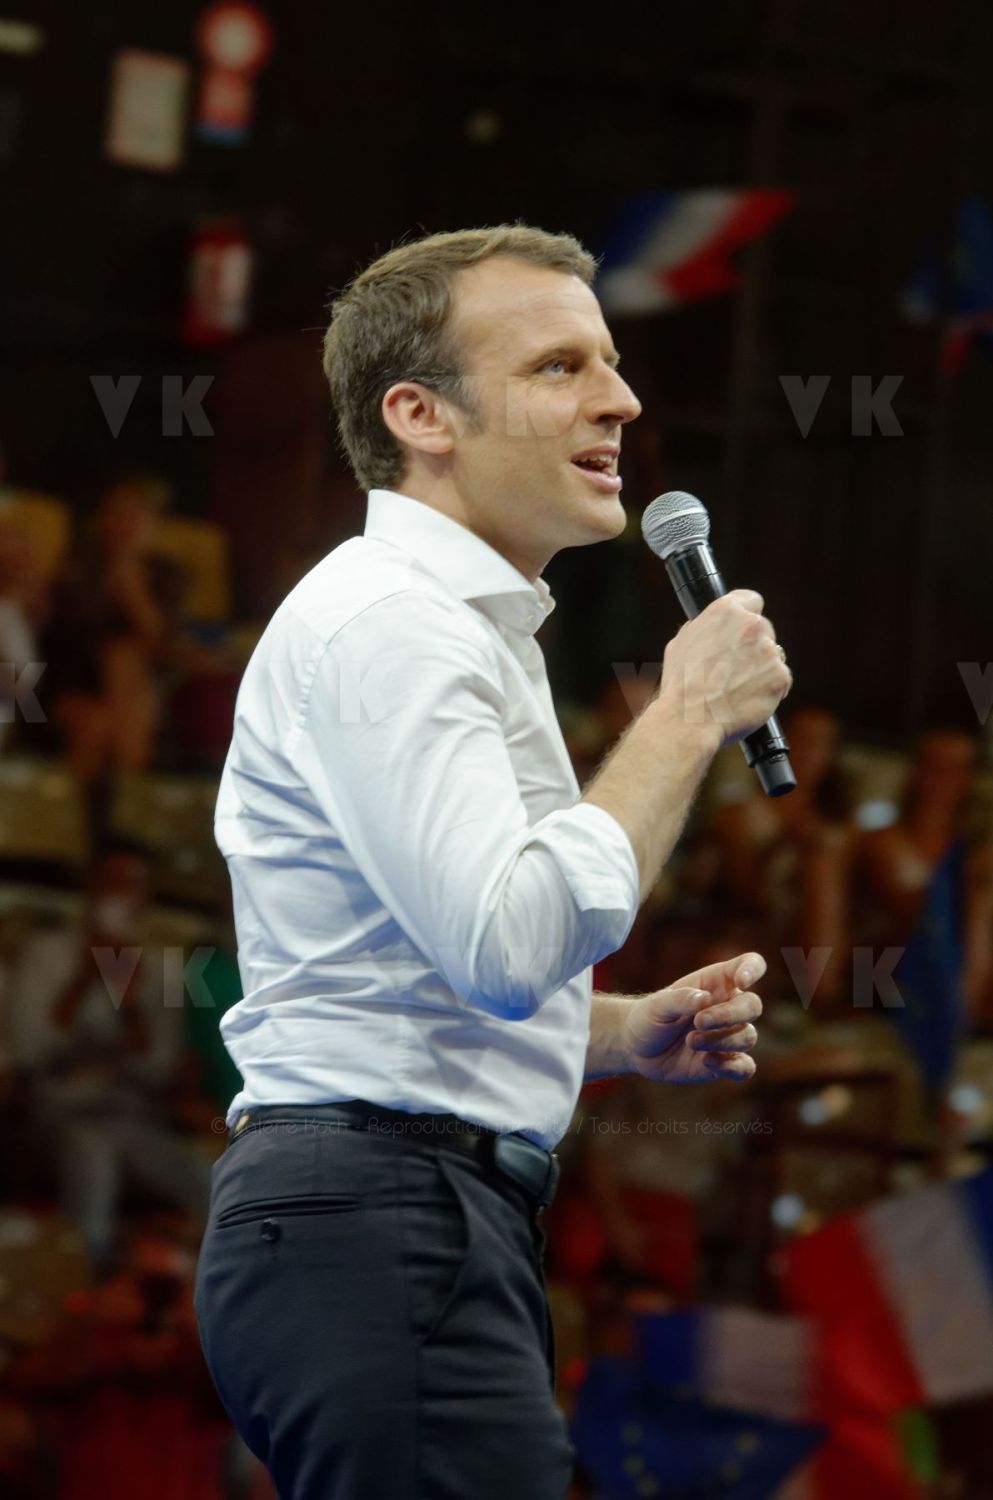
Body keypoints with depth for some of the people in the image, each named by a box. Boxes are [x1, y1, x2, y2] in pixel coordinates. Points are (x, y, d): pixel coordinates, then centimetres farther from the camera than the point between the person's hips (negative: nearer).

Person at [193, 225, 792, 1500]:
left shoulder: (452, 624, 24)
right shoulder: (385, 619, -10)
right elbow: (511, 942, -24)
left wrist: (627, 1033, 15)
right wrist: (686, 718, -14)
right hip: (380, 1235, -11)